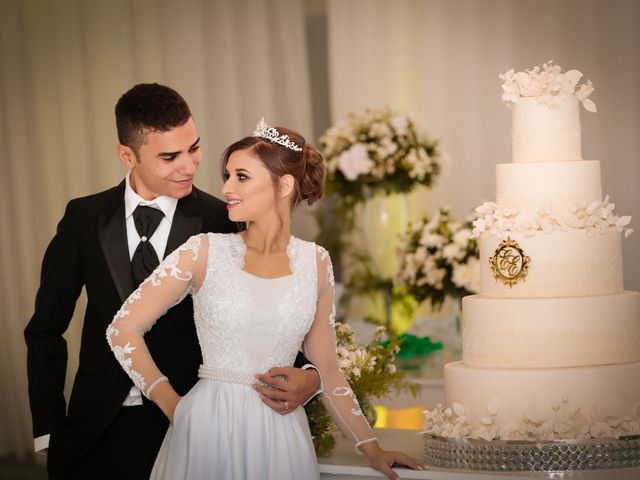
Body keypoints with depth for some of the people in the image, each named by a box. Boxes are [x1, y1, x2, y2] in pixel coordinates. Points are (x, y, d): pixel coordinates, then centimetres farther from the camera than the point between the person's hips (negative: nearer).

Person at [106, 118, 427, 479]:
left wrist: (373, 449, 10)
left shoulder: (315, 262, 5)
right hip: (209, 429, -2)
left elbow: (327, 369, 11)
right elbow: (123, 329, 0)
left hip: (280, 434, 2)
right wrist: (172, 404, 0)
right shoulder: (205, 252, -3)